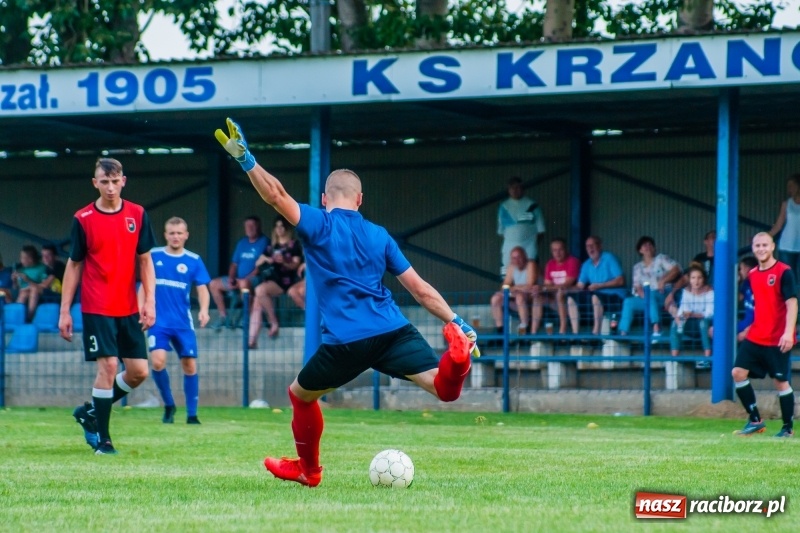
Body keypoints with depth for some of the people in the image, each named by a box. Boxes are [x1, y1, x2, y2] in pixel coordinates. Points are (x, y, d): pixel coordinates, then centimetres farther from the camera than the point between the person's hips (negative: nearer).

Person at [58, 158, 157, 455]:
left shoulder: (137, 215, 4)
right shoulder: (83, 219, -3)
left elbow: (145, 261, 8)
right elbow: (74, 265, 3)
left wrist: (149, 301, -2)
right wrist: (64, 311, 0)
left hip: (129, 308, 4)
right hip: (97, 308, -4)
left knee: (139, 371, 1)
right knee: (108, 366, -12)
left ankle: (91, 412, 21)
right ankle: (101, 438, -1)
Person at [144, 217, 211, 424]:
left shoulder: (193, 260, 2)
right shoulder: (154, 256, 3)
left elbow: (202, 288, 0)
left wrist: (204, 309, -18)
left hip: (183, 322, 1)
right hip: (158, 320, -1)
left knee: (190, 365, 0)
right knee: (158, 361, -17)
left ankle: (192, 413, 12)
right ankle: (168, 405, 5)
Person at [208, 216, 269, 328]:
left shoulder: (263, 242, -6)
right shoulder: (242, 242, 15)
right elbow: (234, 264, 17)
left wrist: (246, 278, -21)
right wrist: (231, 278, -2)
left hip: (254, 278, -8)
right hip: (239, 279, 8)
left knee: (244, 284, -40)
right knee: (214, 284, 4)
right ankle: (223, 316, 5)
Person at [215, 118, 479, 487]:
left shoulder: (319, 225, 5)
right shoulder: (379, 236, 17)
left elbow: (276, 196, -11)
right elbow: (421, 290, 14)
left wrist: (245, 159, -8)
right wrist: (456, 323, 18)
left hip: (345, 342, -2)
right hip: (394, 331, 2)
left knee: (301, 393, 24)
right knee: (442, 387, -12)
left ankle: (307, 470, 36)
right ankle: (454, 360, -46)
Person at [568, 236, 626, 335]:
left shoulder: (609, 259, -5)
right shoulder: (587, 265, 13)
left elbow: (620, 281, -13)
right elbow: (580, 286, 9)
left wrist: (600, 286, -19)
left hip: (615, 297, -7)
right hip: (598, 295, 7)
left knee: (595, 297, -37)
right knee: (571, 299, -6)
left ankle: (595, 333, -37)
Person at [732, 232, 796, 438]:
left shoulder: (784, 272, -9)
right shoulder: (753, 275, 11)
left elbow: (791, 303, -14)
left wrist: (788, 332, -24)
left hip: (778, 340, -7)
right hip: (755, 337, 7)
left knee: (781, 381, -2)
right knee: (738, 372, -4)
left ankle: (788, 428, 10)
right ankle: (755, 420, 6)